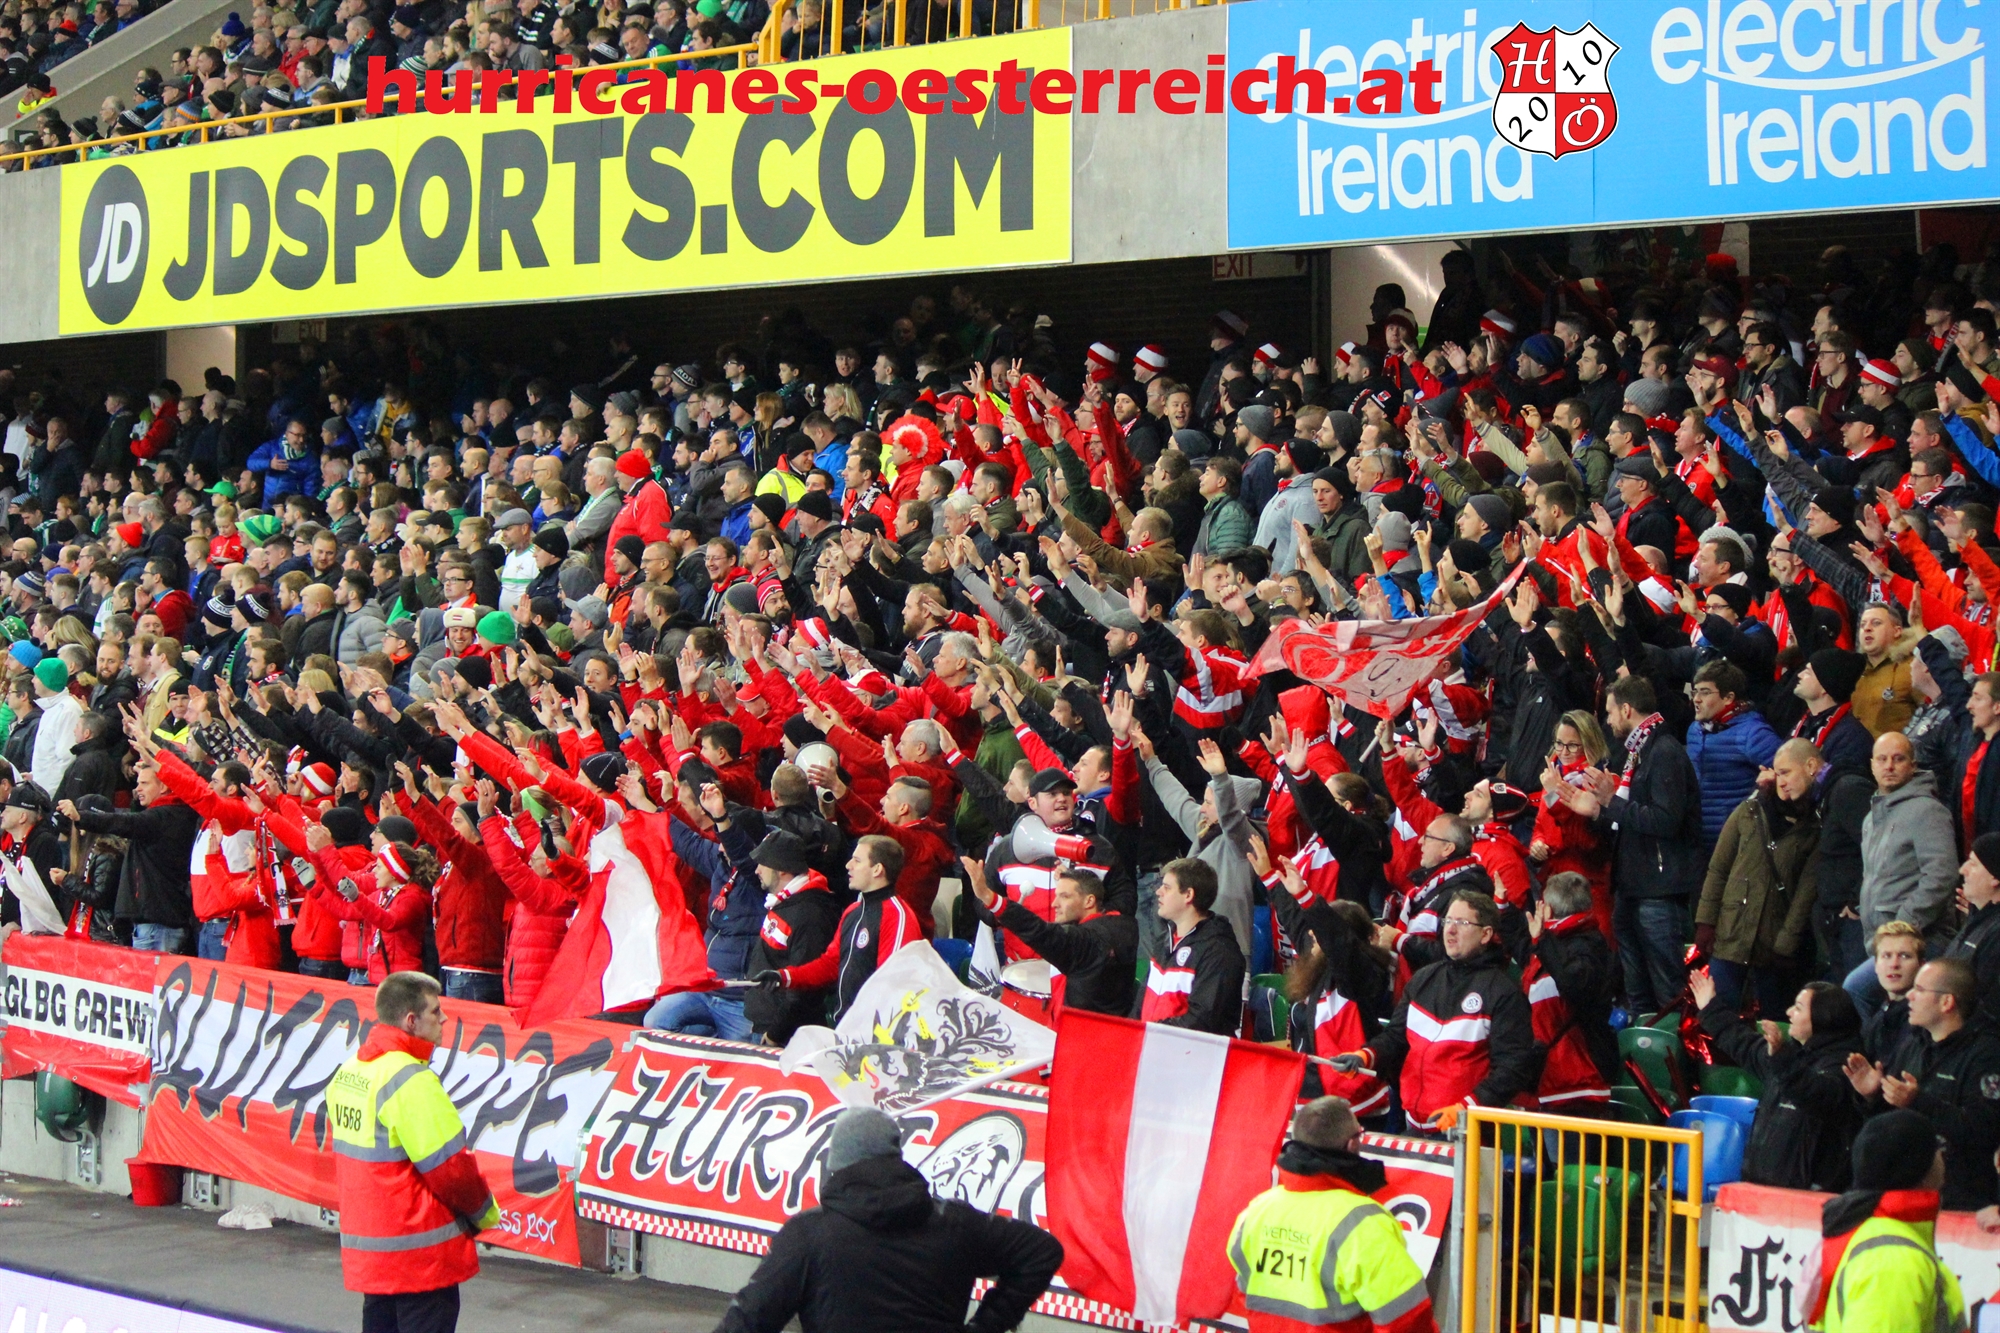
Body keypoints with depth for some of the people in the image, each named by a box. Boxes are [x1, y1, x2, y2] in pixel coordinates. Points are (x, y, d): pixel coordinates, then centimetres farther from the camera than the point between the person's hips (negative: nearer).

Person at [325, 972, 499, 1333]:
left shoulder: (347, 1073, 7)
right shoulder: (410, 1081, -21)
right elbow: (451, 1167, -18)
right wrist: (485, 1213, 0)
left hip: (368, 1248, 9)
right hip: (422, 1254, -9)